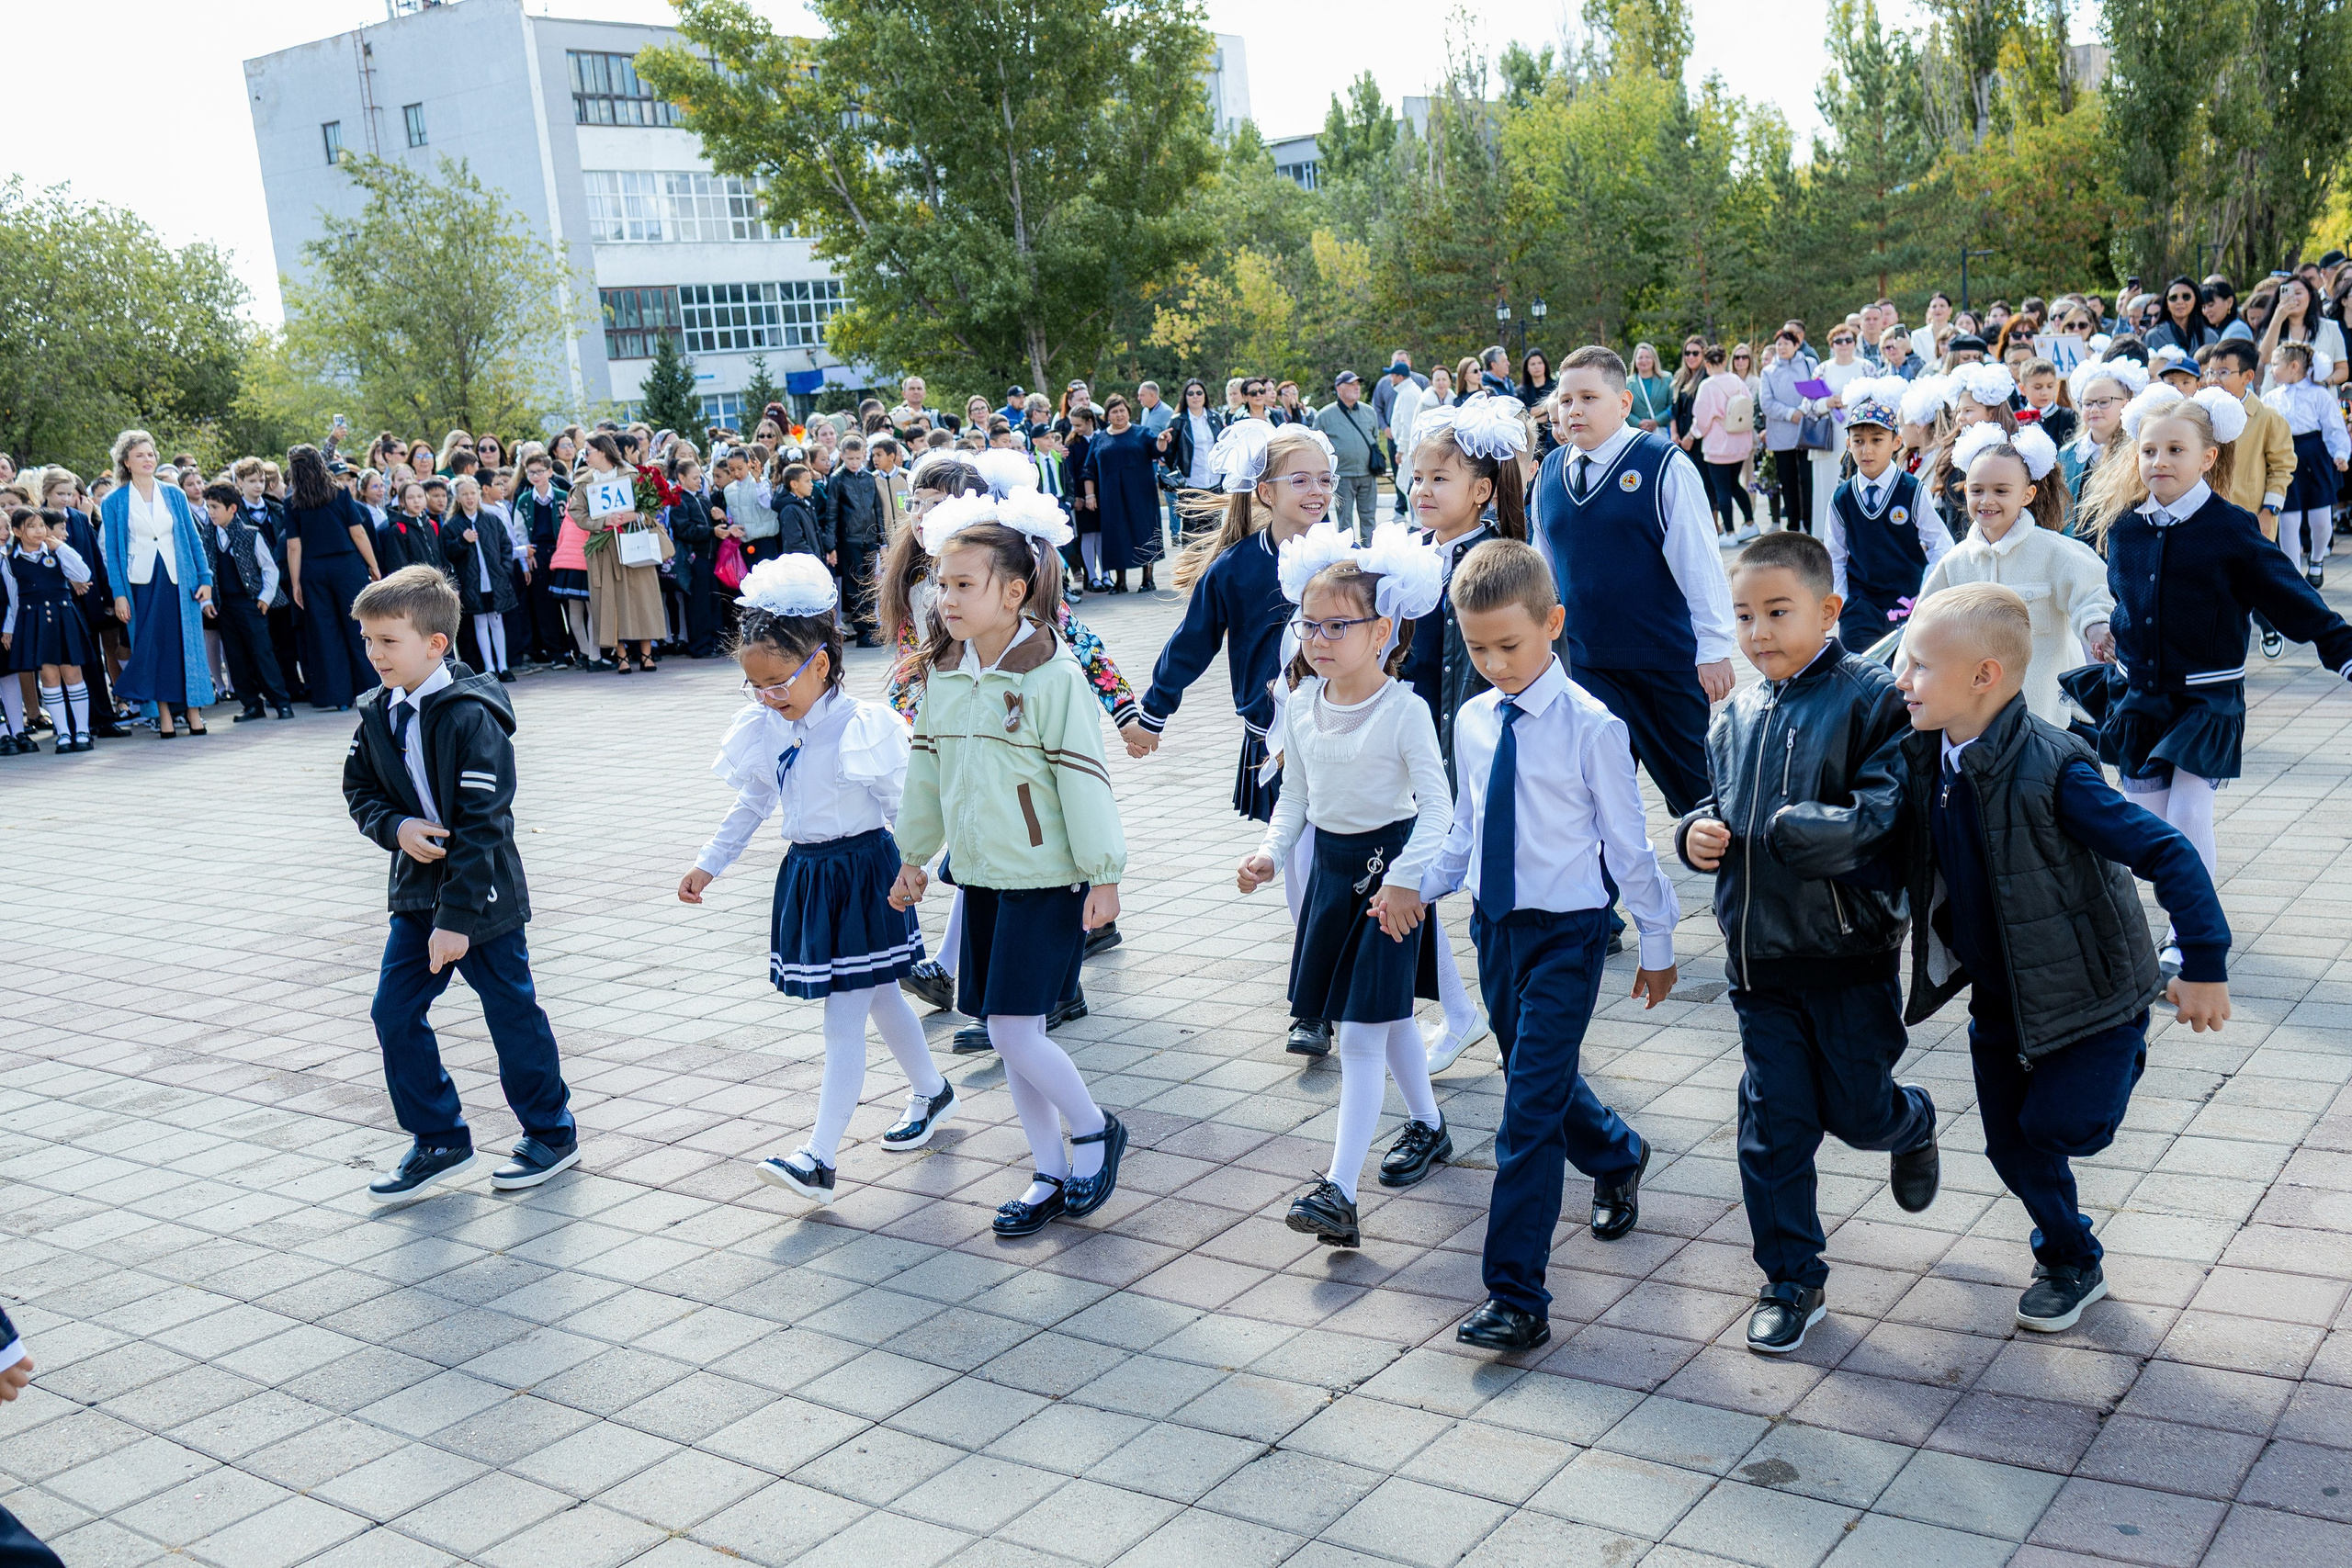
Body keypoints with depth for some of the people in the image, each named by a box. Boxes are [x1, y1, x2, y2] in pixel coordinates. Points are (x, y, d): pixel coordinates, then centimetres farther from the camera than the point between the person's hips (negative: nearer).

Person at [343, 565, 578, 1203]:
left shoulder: (471, 717, -20)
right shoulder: (380, 714, 2)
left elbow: (480, 826, -22)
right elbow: (360, 789, 11)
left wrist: (457, 918, -23)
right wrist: (397, 828, -13)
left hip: (482, 896, -7)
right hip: (416, 893, 7)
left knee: (514, 1016, 6)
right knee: (394, 1014, 5)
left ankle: (552, 1135, 24)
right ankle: (440, 1141, 19)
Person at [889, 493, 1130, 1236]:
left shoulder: (1053, 674, -15)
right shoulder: (941, 673, 5)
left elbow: (1083, 777, -13)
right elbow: (926, 770, 16)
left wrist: (1103, 874, -13)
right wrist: (913, 856, 22)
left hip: (1046, 877, -7)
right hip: (980, 874, 7)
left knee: (1014, 1030, -10)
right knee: (1006, 1037, 10)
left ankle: (1094, 1130, 16)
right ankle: (1051, 1176, 23)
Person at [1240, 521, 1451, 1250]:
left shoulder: (1404, 711, -17)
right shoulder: (1302, 703, 1)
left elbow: (1437, 805, -18)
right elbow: (1294, 794, 10)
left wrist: (1405, 881, -25)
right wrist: (1270, 851, -4)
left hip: (1387, 865, -7)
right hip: (1331, 864, 7)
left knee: (1363, 1032, -10)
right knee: (1388, 1015, 23)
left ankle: (1339, 1192, -11)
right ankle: (1428, 1126, 45)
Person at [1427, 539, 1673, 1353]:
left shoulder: (1590, 725, -15)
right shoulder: (1472, 721, 3)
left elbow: (1626, 839, -8)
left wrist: (1657, 942, -1)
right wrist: (1418, 888, 2)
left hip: (1567, 929, -6)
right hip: (1496, 921, 6)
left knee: (1531, 1105, -10)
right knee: (1542, 1080, 20)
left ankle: (1517, 1296, -5)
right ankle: (1618, 1156, 53)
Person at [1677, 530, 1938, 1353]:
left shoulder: (1872, 698, -12)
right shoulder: (1735, 718, 7)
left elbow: (1888, 821, -20)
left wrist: (1789, 827, -22)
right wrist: (1696, 833, -2)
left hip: (1850, 953, -5)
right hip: (1759, 959, 5)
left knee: (1856, 1111, 9)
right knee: (1772, 1126, 7)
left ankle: (1911, 1123, 46)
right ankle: (1793, 1280, 21)